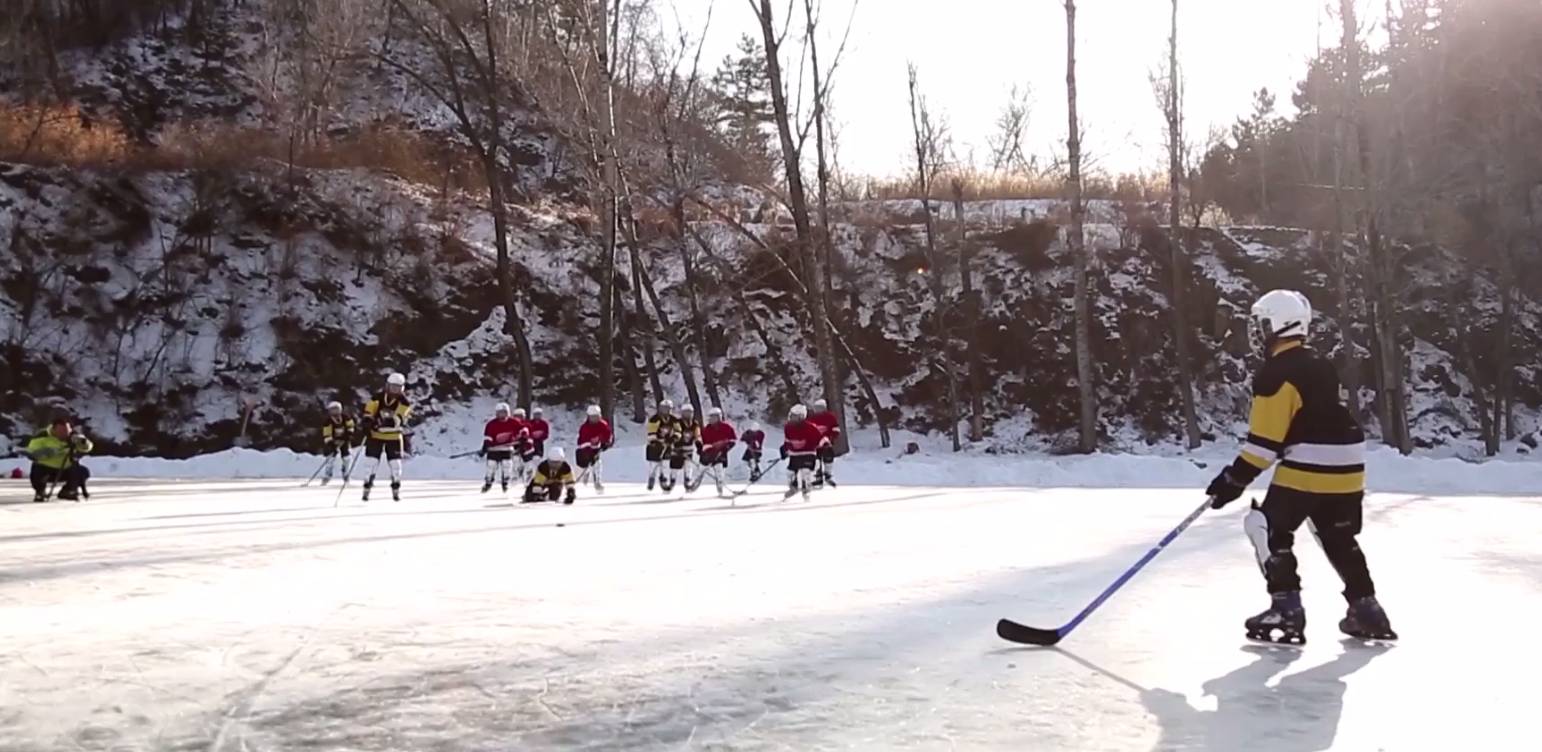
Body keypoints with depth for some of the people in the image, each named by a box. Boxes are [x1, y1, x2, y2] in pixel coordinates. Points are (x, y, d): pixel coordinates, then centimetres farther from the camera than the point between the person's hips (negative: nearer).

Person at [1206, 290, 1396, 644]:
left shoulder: (1276, 371, -12)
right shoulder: (1320, 366, 16)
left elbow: (1266, 437, -16)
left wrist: (1236, 478, -13)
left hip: (1307, 469, -9)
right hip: (1345, 468, 9)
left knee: (1268, 529, 2)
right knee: (1339, 539, 21)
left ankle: (1287, 609, -2)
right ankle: (1366, 609, 23)